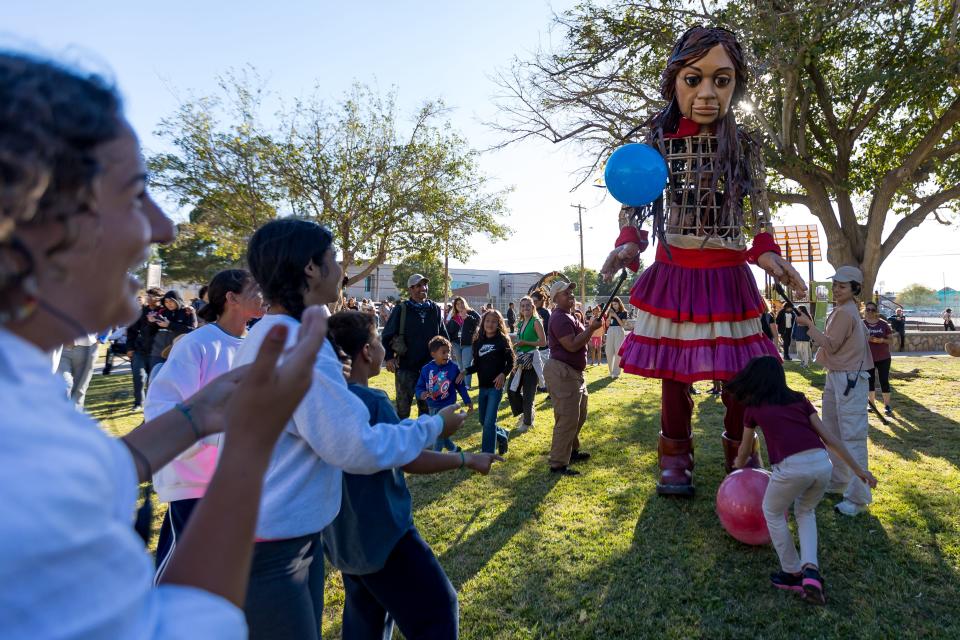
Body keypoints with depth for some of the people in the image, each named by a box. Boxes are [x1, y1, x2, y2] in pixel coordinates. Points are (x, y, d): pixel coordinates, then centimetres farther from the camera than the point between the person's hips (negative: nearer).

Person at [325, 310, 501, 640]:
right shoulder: (370, 401, -23)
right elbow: (410, 459, -25)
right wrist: (467, 460, -16)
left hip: (341, 532, 9)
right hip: (379, 531, -9)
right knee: (437, 607, 4)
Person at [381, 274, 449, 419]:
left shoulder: (435, 309, 6)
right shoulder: (401, 309, -5)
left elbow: (443, 336, 14)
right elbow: (387, 335, -5)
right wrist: (389, 357, -14)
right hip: (405, 365, -3)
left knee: (426, 406, 13)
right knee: (402, 405, 5)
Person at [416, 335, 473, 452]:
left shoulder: (453, 367, -10)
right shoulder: (426, 369, -9)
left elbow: (461, 386, 2)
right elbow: (419, 387, -2)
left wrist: (467, 401, 8)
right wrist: (421, 394, -24)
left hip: (447, 406, -3)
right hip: (432, 406, 3)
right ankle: (453, 449, 40)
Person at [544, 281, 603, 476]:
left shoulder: (570, 316, 16)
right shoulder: (559, 318, -18)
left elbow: (579, 340, 21)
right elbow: (572, 345, -25)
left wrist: (592, 325, 9)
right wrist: (591, 329, -21)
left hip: (574, 372, 11)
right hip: (562, 372, -11)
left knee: (579, 415, 23)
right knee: (567, 420, -9)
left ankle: (572, 451, 39)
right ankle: (558, 464, -2)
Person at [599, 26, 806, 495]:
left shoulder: (745, 146, 1)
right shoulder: (659, 140, -2)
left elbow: (760, 212, 3)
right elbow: (633, 204, -2)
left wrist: (767, 253, -16)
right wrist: (628, 243, -22)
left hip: (728, 276, 1)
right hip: (673, 272, -1)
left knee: (738, 376, 5)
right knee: (673, 373, 4)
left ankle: (741, 460, 23)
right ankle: (676, 462, 19)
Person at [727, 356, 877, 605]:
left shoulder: (754, 408, 18)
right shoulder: (799, 400, 24)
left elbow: (744, 449, 34)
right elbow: (828, 438, 18)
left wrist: (740, 464, 55)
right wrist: (857, 469, 23)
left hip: (792, 467, -4)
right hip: (822, 464, 4)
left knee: (773, 513, 25)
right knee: (805, 512, 32)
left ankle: (793, 573, 32)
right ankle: (811, 570, 15)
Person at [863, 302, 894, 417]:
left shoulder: (883, 324, 0)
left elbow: (890, 339, 2)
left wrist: (881, 340, -17)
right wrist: (867, 339, -20)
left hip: (883, 357, 0)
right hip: (868, 358, 0)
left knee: (884, 381, 0)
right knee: (870, 381, 8)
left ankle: (887, 405, 7)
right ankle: (872, 403, 20)